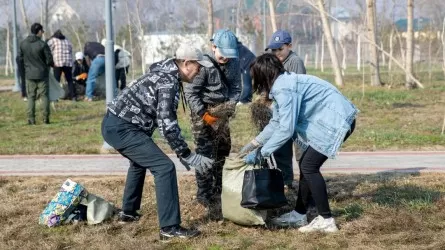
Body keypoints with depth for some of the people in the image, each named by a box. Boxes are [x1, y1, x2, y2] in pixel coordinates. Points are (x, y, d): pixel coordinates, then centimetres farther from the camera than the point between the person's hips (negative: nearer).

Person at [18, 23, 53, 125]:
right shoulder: (42, 44, -16)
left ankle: (31, 119, 4)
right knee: (44, 96, 6)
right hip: (42, 74, -3)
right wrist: (52, 64, 10)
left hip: (29, 74, 3)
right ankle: (46, 118, 5)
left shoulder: (23, 43, -3)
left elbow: (20, 58, 4)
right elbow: (49, 60, -12)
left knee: (31, 97, 8)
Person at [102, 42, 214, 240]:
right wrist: (188, 156, -17)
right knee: (164, 167, -12)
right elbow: (167, 124, -23)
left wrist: (182, 152, 20)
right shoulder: (168, 82, -15)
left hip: (114, 124, 11)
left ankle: (128, 212, 44)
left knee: (141, 160, 33)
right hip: (121, 128, -11)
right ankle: (170, 228, -11)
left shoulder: (165, 76, 16)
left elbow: (166, 119, 22)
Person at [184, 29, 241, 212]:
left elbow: (236, 88, 8)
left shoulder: (233, 63, -2)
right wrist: (203, 114, -21)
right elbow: (190, 92, -17)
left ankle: (218, 191, 27)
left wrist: (230, 105, -10)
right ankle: (205, 195, -5)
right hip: (203, 112, -6)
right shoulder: (203, 65, -19)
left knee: (223, 152, 13)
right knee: (205, 154, -11)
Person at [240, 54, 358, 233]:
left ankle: (326, 221, -5)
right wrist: (253, 144, 22)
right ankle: (299, 215, 20)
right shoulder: (281, 85, 13)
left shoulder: (284, 89, -19)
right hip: (328, 122, 10)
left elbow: (286, 129, -22)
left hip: (337, 121, -10)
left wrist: (261, 153, -14)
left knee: (309, 166, -9)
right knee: (306, 164, 12)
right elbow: (277, 123, 22)